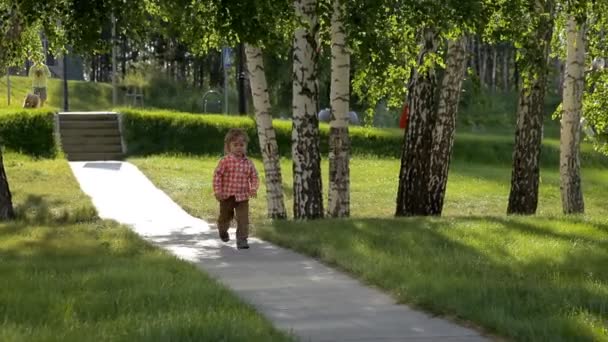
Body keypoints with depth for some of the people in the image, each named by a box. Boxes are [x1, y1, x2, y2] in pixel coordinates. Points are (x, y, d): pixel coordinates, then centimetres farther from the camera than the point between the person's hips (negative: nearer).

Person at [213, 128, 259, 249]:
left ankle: (242, 239, -3)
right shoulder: (225, 161, -9)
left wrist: (254, 188, -12)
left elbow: (254, 177, 5)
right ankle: (223, 231, 47)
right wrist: (217, 190, -14)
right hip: (227, 196, -1)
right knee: (225, 217, 18)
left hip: (242, 197, 1)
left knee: (243, 219, -8)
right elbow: (217, 175, -8)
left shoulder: (248, 163, -1)